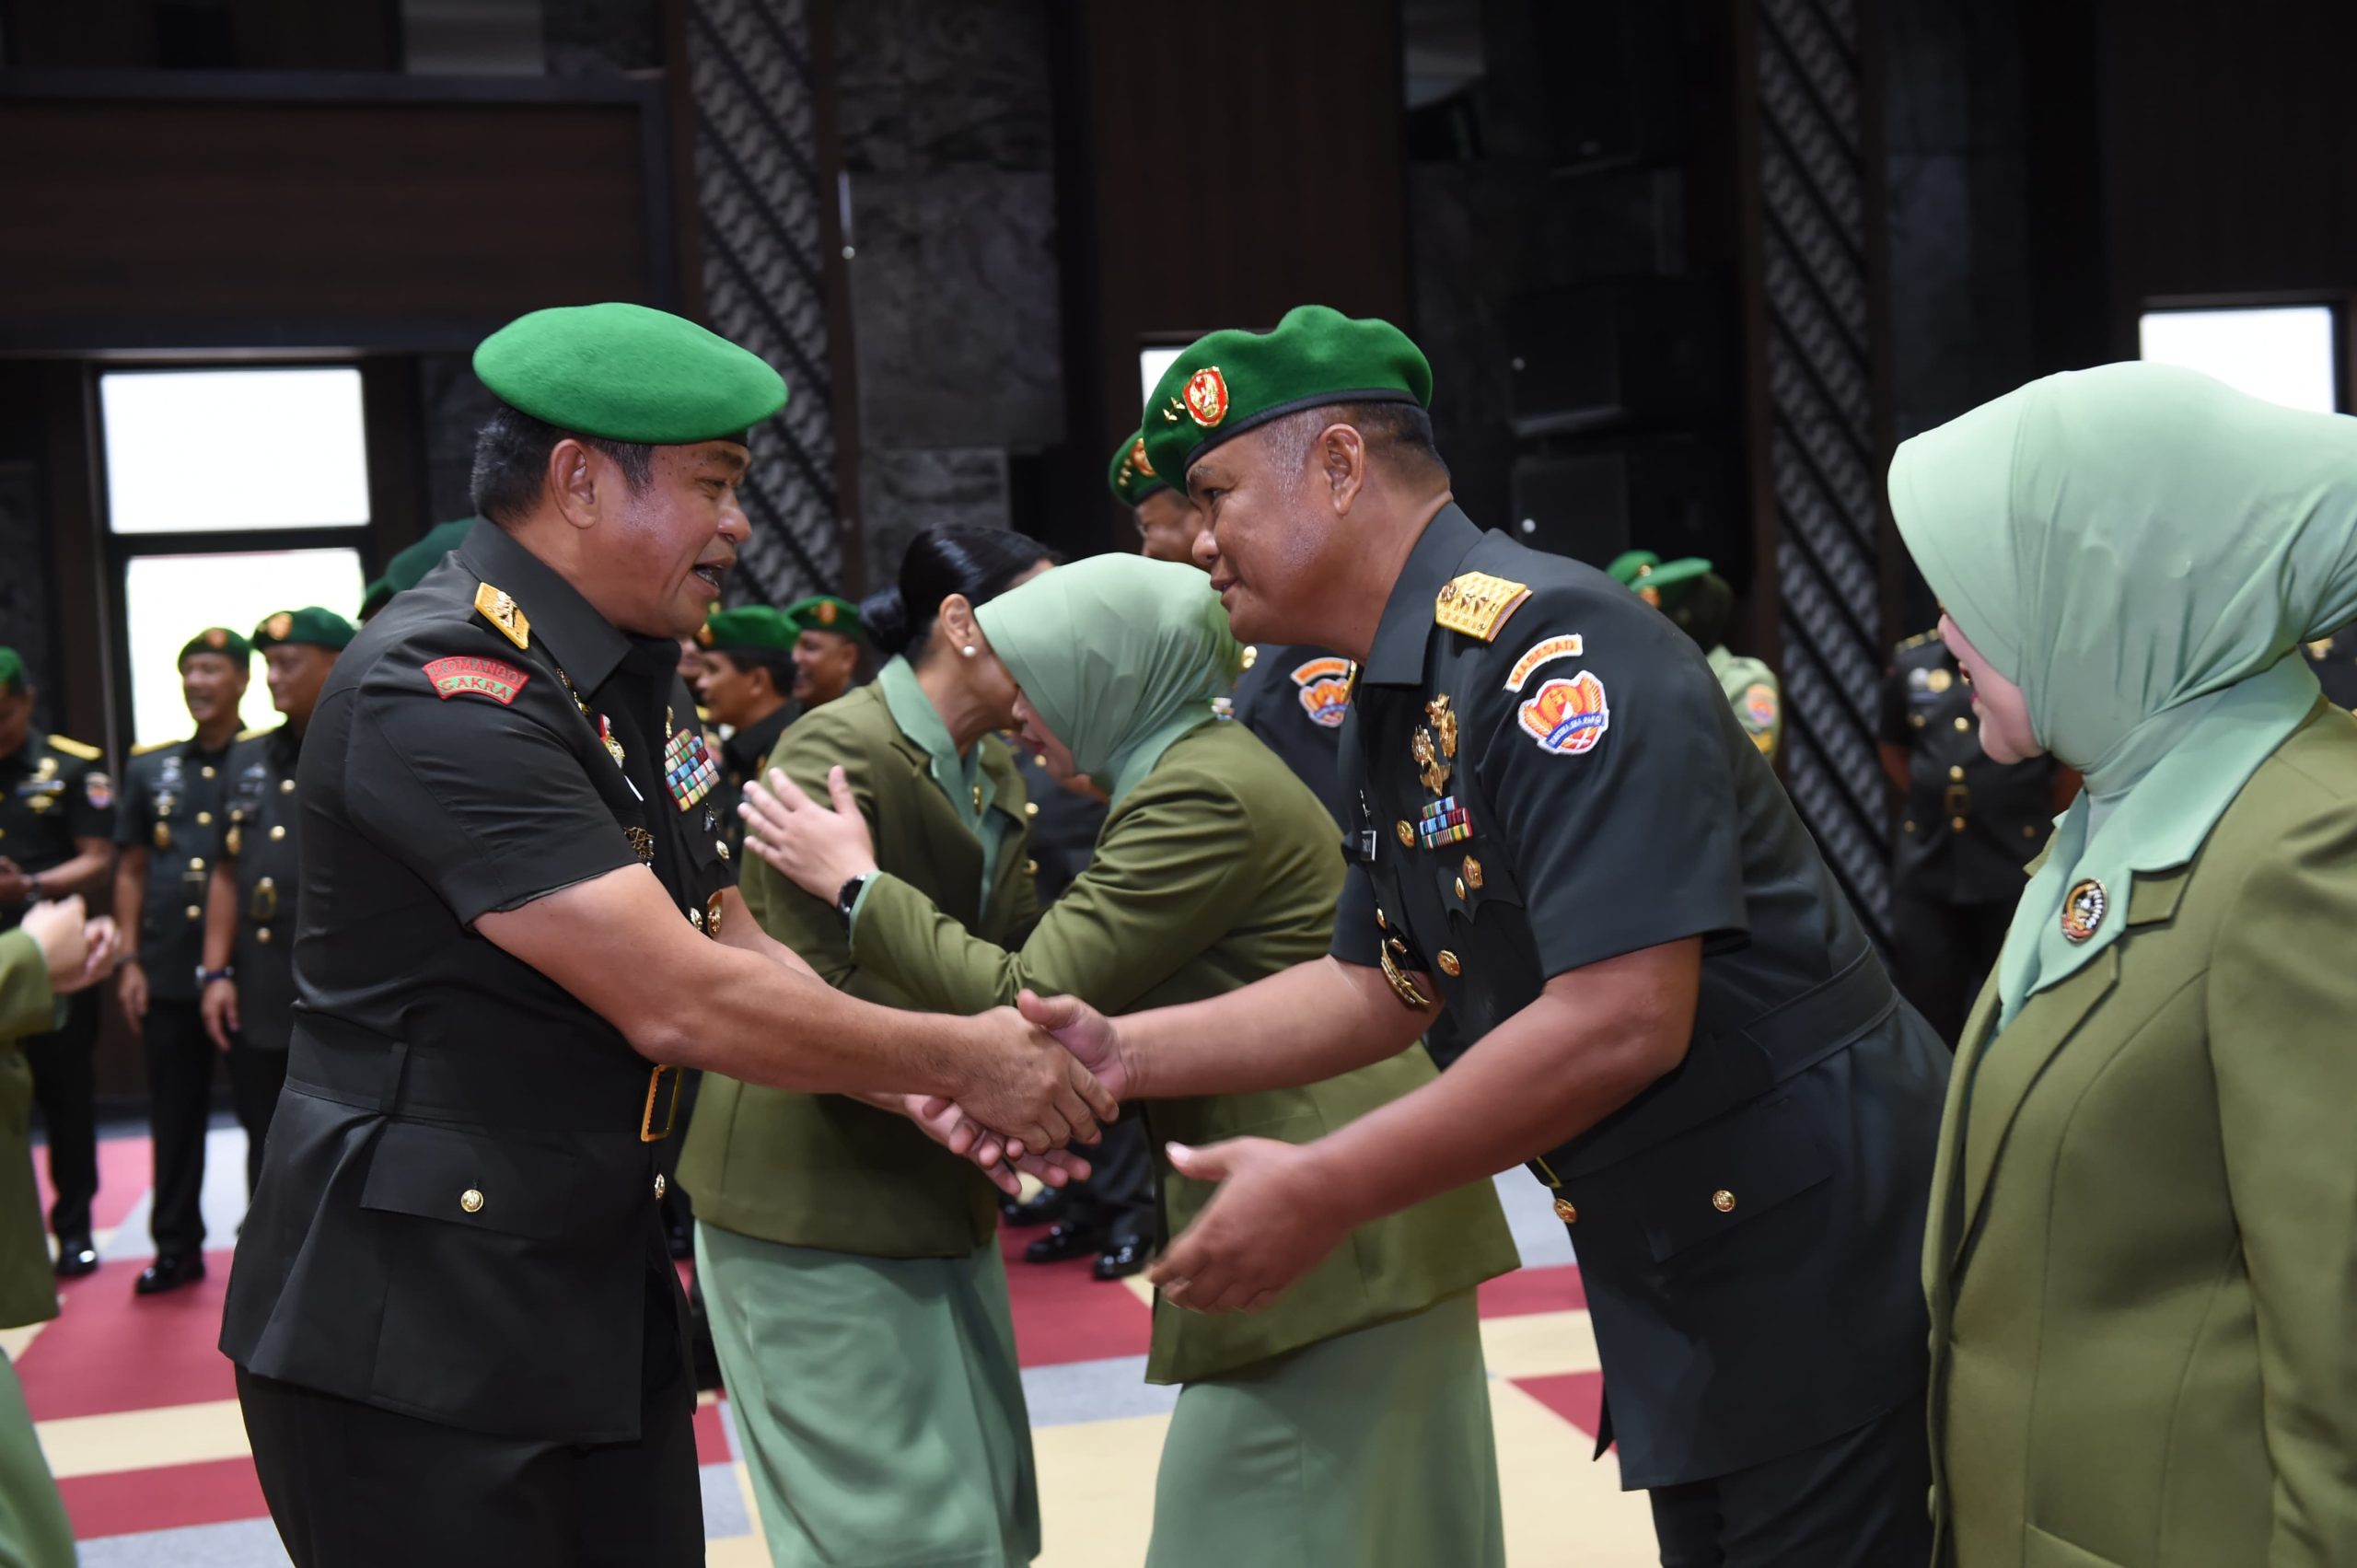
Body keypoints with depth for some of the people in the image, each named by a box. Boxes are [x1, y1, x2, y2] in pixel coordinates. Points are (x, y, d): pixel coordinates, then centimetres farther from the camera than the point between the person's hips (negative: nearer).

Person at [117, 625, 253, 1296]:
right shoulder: (150, 769, 11)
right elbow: (131, 870, 14)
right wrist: (130, 961, 6)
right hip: (168, 972, 4)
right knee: (174, 1116, 9)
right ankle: (176, 1247, 20)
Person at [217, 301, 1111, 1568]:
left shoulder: (630, 681, 9)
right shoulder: (443, 693, -21)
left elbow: (736, 952, 10)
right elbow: (678, 1003, -25)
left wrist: (929, 1099, -3)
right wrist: (956, 1059, -14)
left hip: (603, 1287, 9)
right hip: (410, 1327, -8)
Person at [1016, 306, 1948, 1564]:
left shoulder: (1549, 648, -22)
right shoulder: (1388, 712, 8)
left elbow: (1624, 1021, -29)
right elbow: (1386, 987, 13)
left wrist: (1321, 1193, -22)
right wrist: (1126, 1054, 1)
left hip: (1817, 1257, -9)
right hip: (1678, 1274, 9)